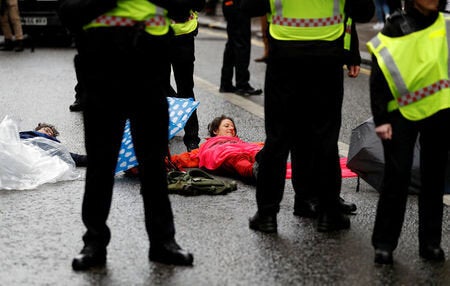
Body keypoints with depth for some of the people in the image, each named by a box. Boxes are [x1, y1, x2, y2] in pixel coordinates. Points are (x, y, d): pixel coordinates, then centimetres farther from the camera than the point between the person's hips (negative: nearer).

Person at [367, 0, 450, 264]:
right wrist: (381, 120, -9)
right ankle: (384, 243, 6)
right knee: (397, 176, -5)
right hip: (402, 114, -3)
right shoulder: (395, 29, -5)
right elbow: (379, 78, -5)